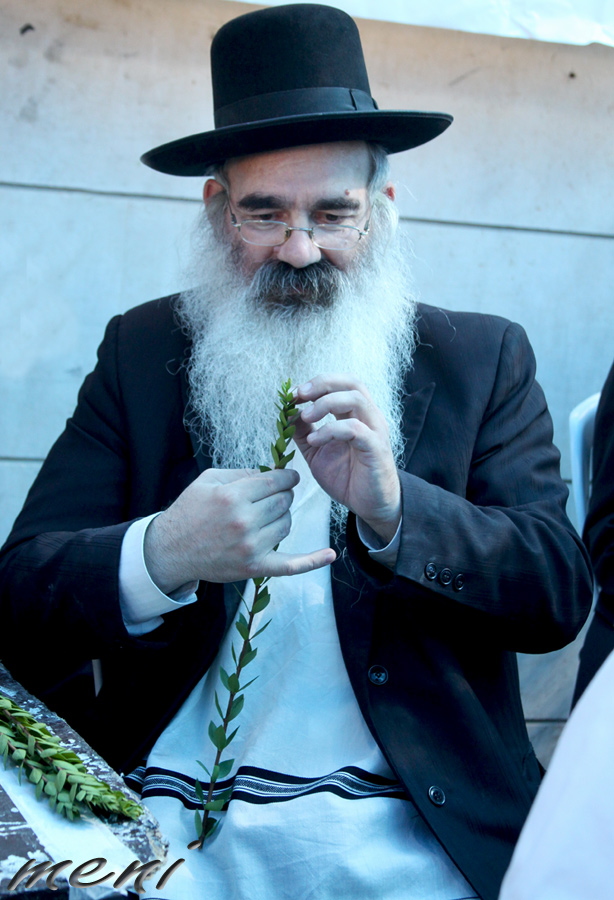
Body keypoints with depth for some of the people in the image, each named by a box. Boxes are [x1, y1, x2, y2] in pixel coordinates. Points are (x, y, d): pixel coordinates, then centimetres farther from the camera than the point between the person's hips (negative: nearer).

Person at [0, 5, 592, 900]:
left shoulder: (483, 360, 7)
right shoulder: (141, 351, 8)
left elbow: (561, 596, -1)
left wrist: (390, 507, -19)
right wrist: (161, 557, -21)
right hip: (175, 824, 0)